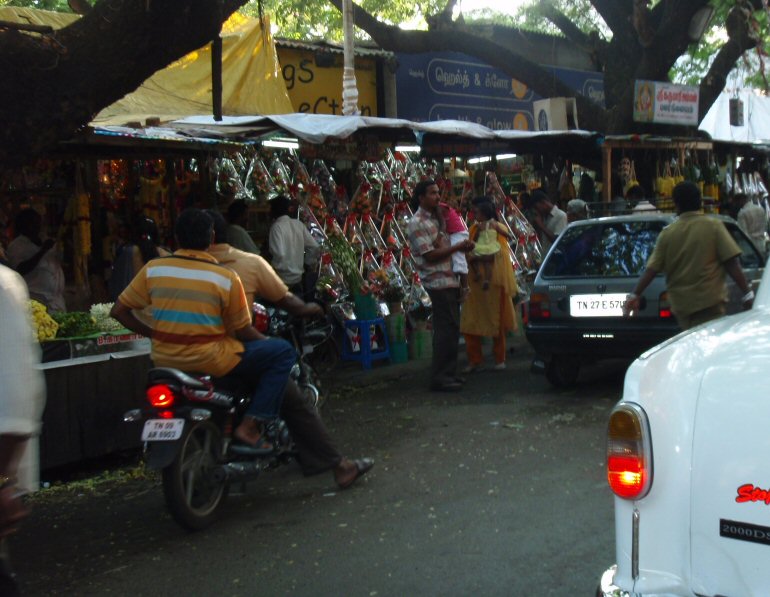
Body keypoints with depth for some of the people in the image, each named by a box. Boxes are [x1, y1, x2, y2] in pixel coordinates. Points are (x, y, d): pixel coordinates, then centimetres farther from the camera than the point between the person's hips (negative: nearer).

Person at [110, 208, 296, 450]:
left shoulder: (152, 269, -1)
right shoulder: (227, 278, -10)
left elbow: (118, 311, 3)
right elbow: (242, 332, -2)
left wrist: (153, 334, 15)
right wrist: (268, 342, 18)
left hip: (164, 359, 6)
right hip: (210, 362, -6)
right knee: (283, 351, 6)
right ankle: (251, 424, -2)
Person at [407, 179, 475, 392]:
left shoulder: (435, 219, 17)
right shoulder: (417, 223, -11)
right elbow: (430, 255, -16)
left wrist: (463, 246, 6)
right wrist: (458, 246, -14)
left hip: (449, 280, 9)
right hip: (438, 283, -9)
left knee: (450, 329, 12)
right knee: (446, 330, -9)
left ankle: (448, 373, 20)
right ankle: (439, 378, -5)